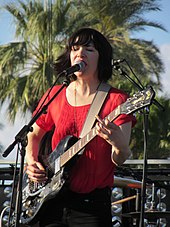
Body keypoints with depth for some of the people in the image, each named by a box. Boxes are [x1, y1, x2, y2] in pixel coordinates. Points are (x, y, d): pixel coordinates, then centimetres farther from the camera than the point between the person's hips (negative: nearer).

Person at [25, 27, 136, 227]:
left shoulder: (116, 100, -5)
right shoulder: (54, 96, 6)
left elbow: (120, 160, -11)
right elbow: (34, 135, 21)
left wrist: (119, 145, -33)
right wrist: (31, 161, 2)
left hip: (93, 204, -3)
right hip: (52, 201, 3)